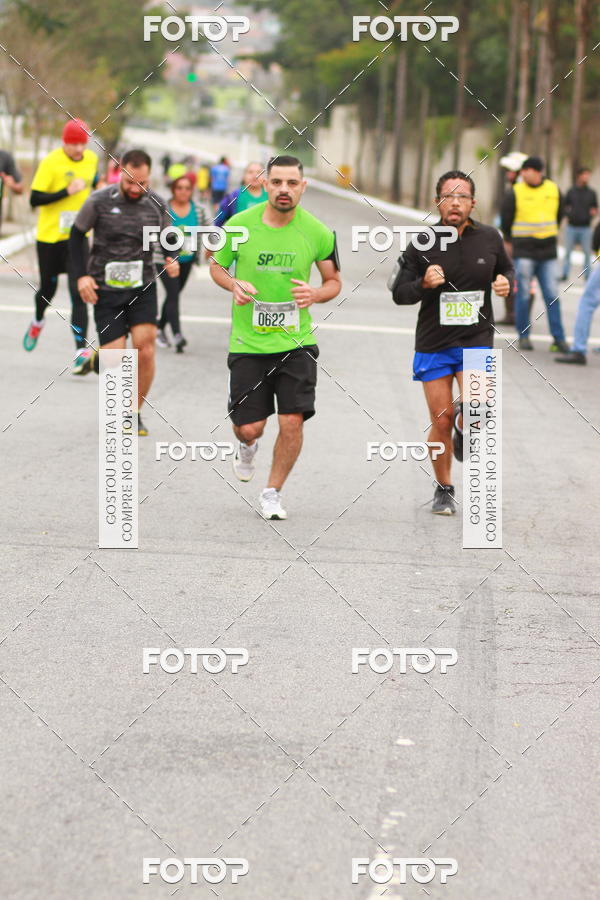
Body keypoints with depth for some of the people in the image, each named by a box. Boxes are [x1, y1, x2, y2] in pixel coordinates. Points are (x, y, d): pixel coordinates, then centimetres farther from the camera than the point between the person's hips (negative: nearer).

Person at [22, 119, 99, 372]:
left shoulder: (92, 159, 2)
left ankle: (82, 351, -17)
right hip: (49, 236, -2)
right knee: (48, 289, 15)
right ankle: (38, 321, 49)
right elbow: (35, 199, -17)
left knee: (79, 294, -11)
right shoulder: (50, 162, -13)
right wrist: (67, 192, -24)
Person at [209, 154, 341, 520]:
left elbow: (334, 281, 8)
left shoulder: (318, 232, -5)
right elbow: (216, 266, 10)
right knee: (249, 428, 0)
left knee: (292, 422, -9)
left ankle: (273, 493, 14)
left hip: (296, 342, 0)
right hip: (249, 342, 0)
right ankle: (247, 446, 40)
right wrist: (233, 285, -12)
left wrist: (315, 294, -15)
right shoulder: (239, 225, -6)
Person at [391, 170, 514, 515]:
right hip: (433, 344, 0)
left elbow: (507, 269, 17)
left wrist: (507, 283, -6)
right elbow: (399, 292, 0)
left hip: (477, 340, 0)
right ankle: (444, 489, 23)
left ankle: (463, 426, 14)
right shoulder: (422, 243, -4)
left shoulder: (489, 238, 0)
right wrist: (424, 284, -20)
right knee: (441, 422, 3)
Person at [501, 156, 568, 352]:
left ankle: (558, 338, 1)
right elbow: (506, 220, 8)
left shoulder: (554, 190, 6)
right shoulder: (514, 193, -4)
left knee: (552, 295, 0)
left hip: (548, 253, 2)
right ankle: (523, 336, 7)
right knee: (523, 295, -3)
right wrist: (510, 241, 20)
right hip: (524, 253, -2)